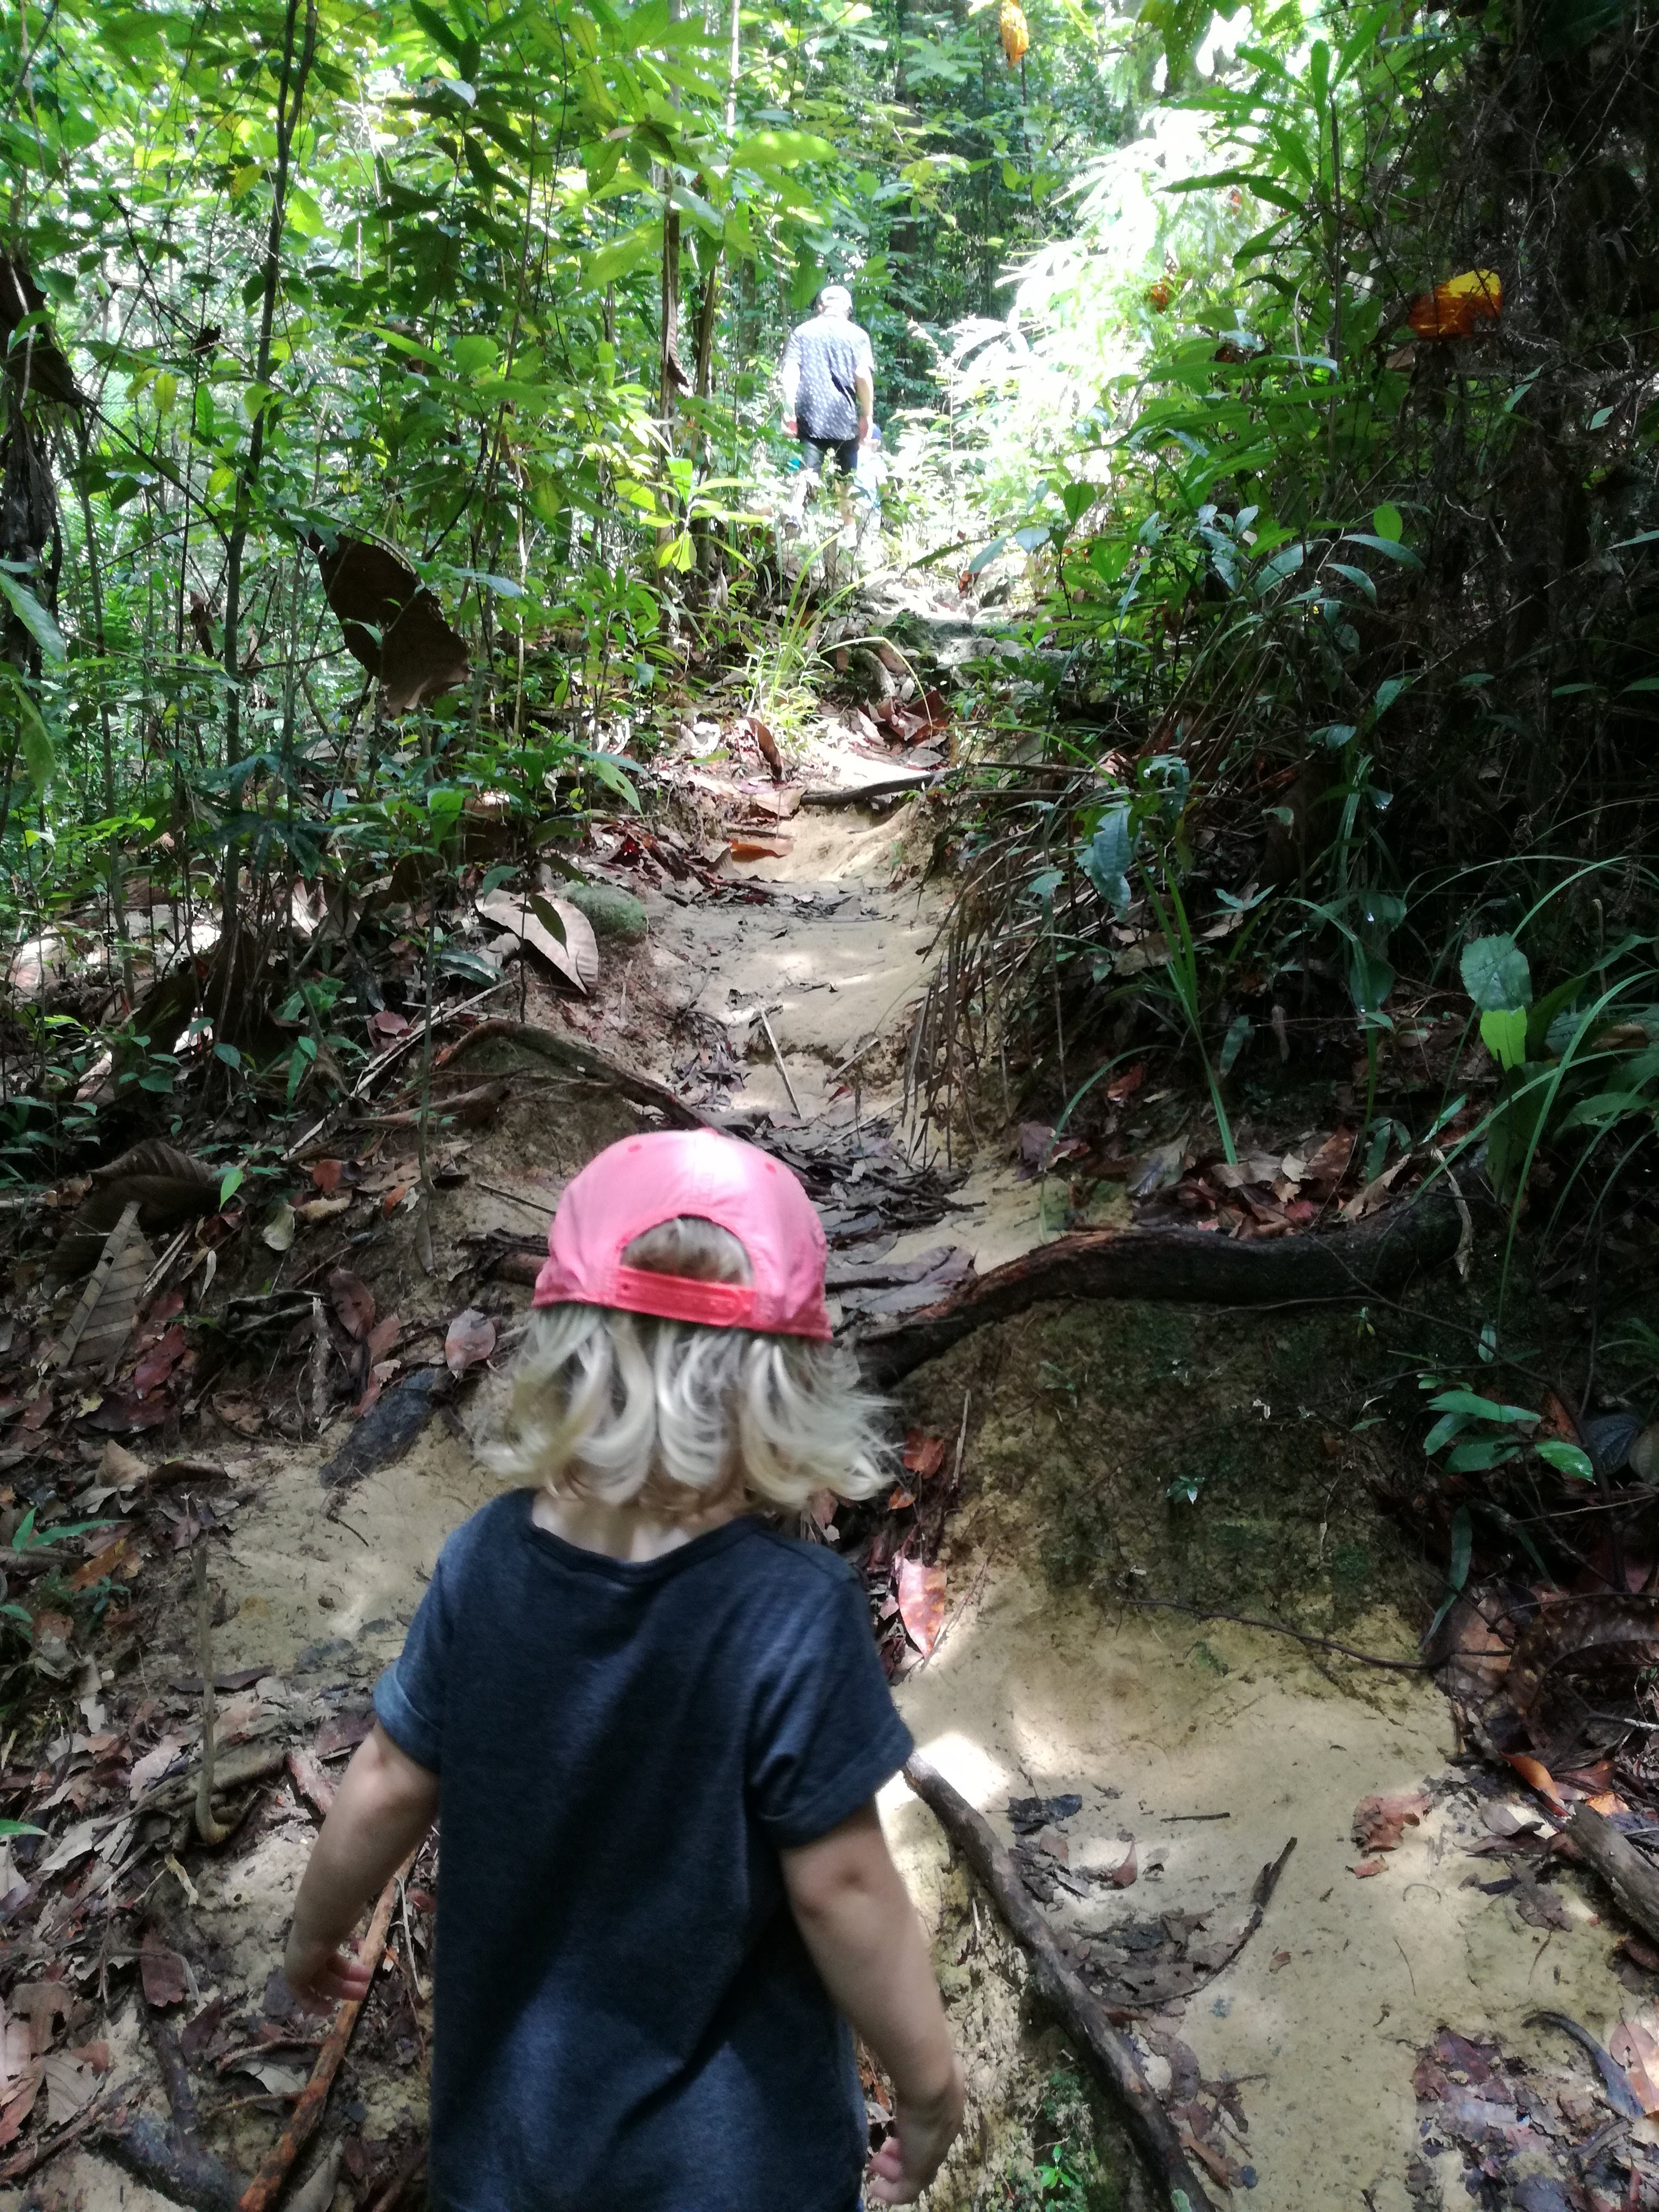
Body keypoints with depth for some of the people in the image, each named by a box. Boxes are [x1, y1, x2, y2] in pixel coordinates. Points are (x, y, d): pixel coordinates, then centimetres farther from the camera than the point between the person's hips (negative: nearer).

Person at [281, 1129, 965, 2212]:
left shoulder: (487, 1560, -16)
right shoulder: (797, 1612, -28)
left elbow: (389, 1788, -5)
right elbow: (838, 1884, -22)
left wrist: (316, 1932, 14)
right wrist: (929, 2079, -5)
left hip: (516, 2120, 3)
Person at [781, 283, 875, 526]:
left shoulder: (802, 332, 11)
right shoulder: (857, 335, 6)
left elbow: (789, 373, 0)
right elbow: (863, 375, -6)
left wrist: (789, 412, -1)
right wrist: (867, 415, 0)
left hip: (810, 417, 1)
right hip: (845, 419, -1)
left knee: (809, 471, -9)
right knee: (846, 479, 14)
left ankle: (793, 516, -36)